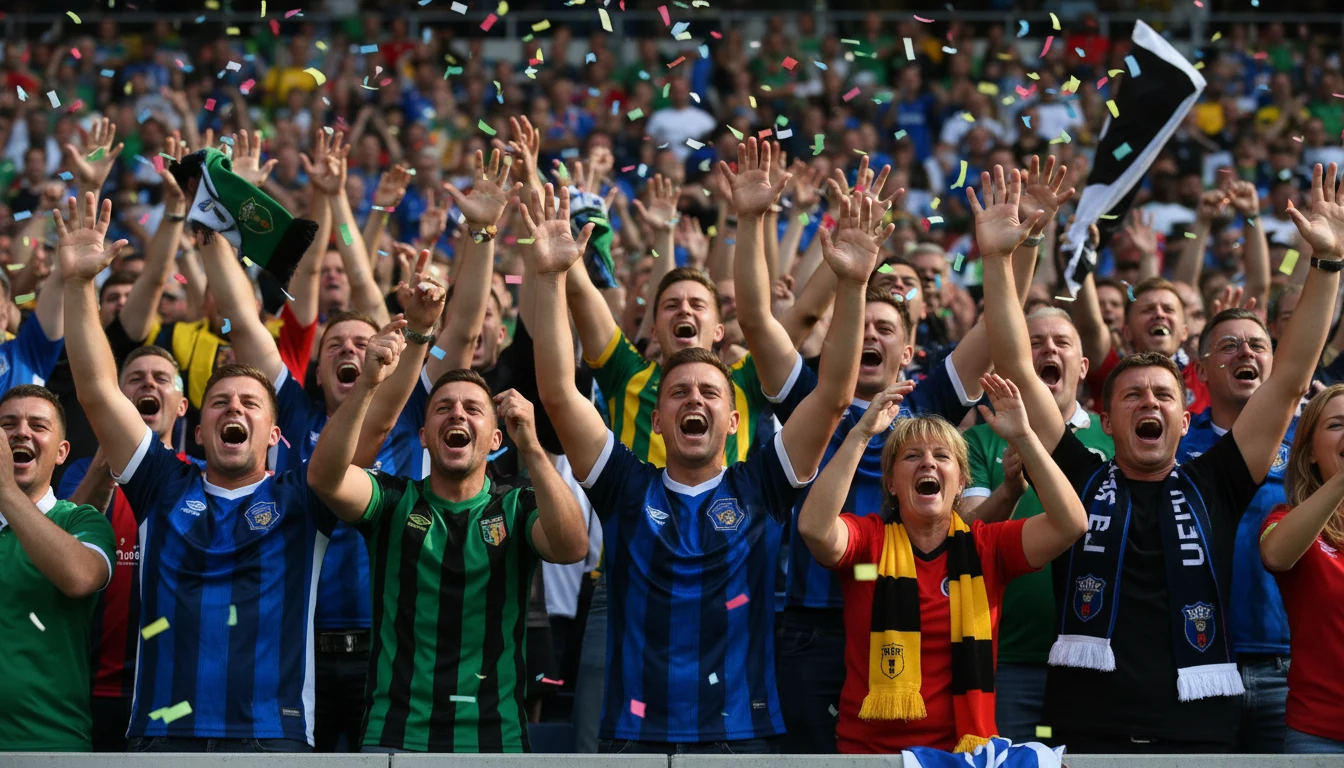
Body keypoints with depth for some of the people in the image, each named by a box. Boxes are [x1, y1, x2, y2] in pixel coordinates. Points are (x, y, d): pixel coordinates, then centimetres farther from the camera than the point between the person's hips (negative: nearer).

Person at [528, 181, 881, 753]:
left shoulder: (760, 489, 9)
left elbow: (834, 395, 0)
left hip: (741, 735, 0)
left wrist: (851, 285, -10)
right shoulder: (628, 490, 9)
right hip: (636, 735, 0)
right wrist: (550, 277, -9)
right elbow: (559, 394, 0)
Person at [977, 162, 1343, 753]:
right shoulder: (1080, 478, 9)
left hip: (1201, 735, 1)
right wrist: (996, 260, -3)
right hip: (1088, 735, -1)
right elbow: (1017, 369, 4)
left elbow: (1290, 379, 8)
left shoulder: (1213, 486, 10)